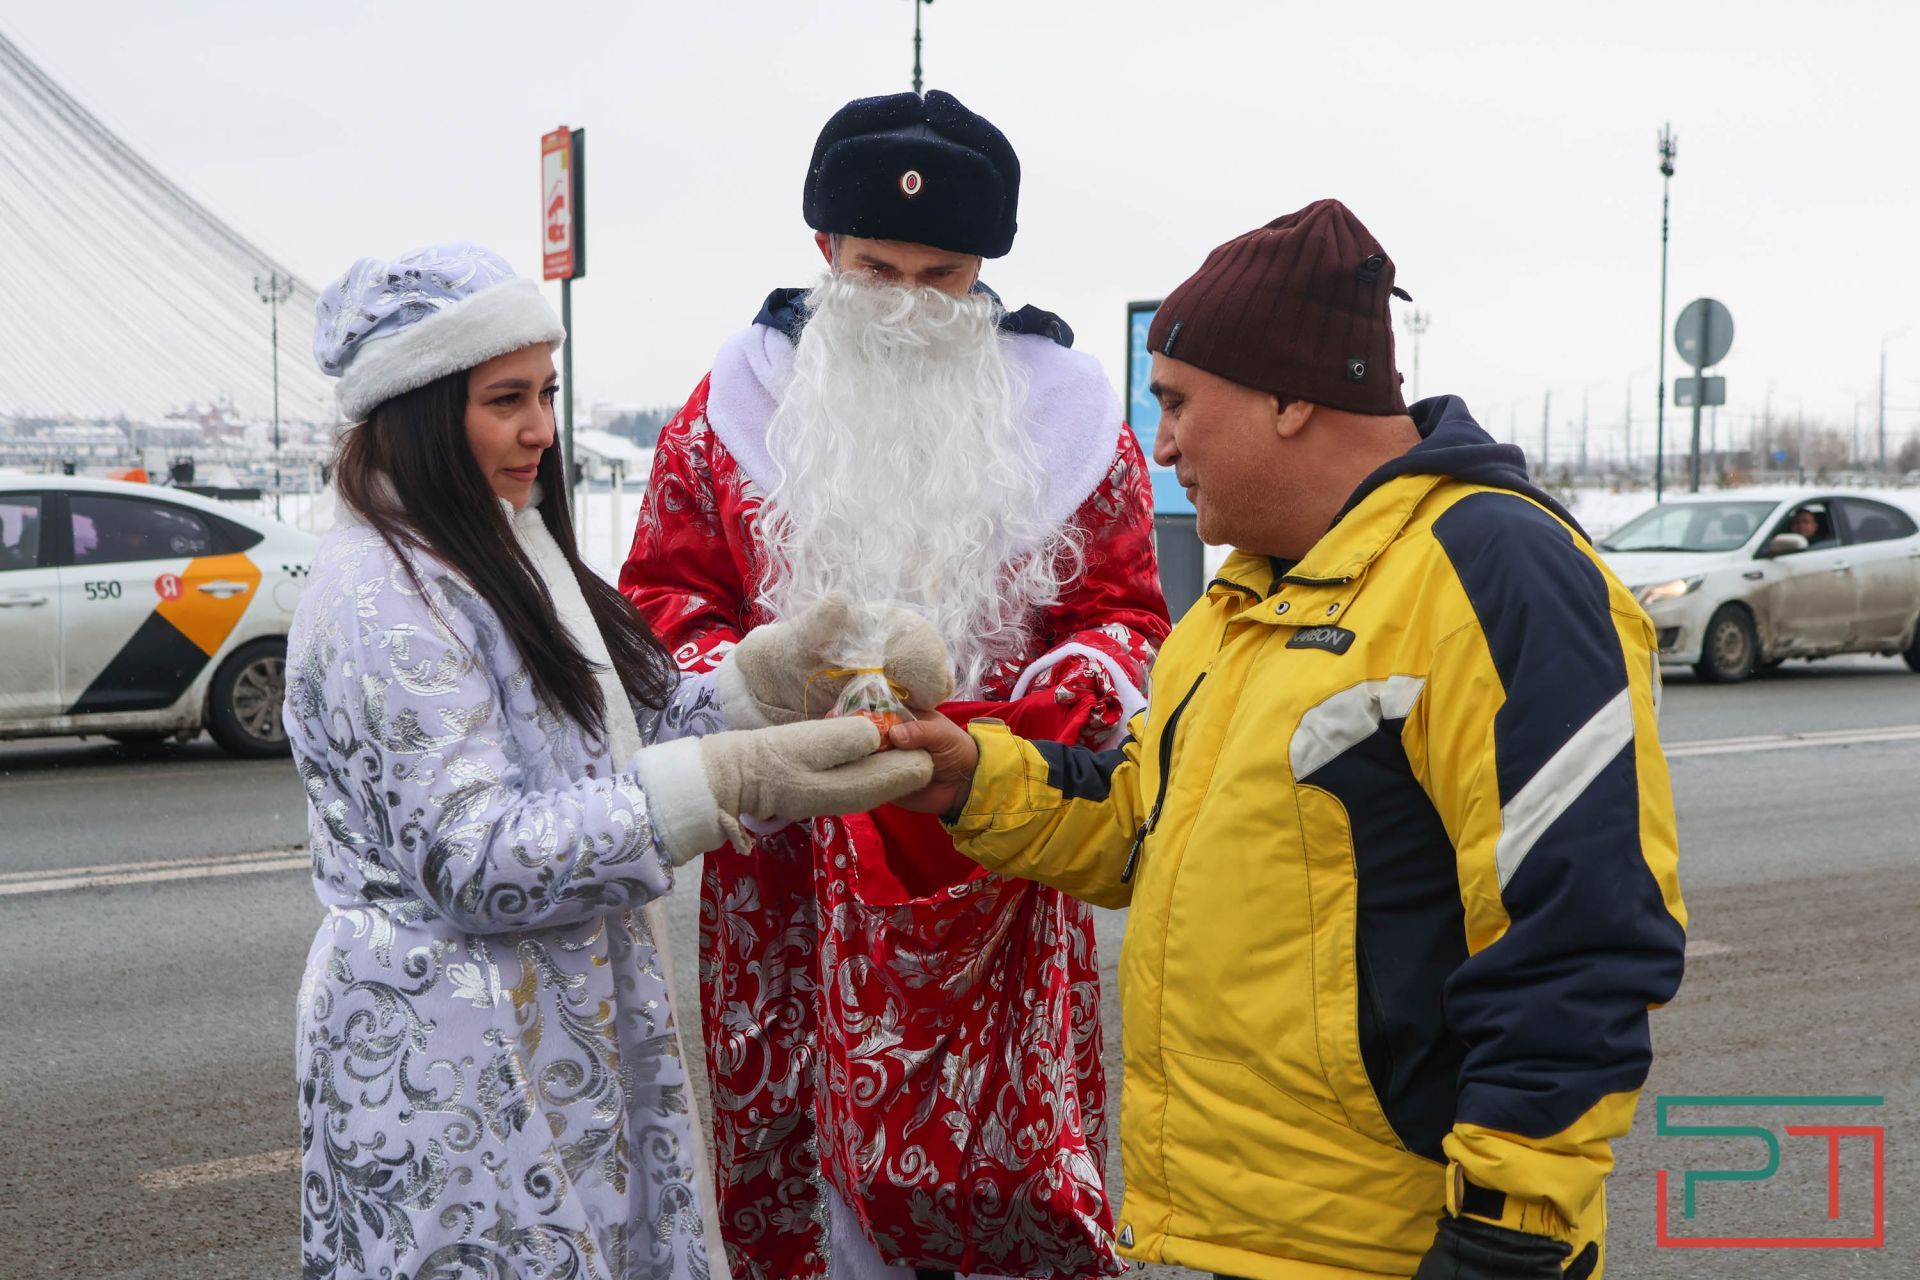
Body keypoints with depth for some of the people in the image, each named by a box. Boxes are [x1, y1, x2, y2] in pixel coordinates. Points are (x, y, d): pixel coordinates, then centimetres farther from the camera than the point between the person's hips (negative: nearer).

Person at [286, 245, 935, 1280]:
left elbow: (634, 728, 11)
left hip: (571, 1025, 9)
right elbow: (475, 861, -24)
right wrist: (733, 783, -29)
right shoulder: (380, 597, -19)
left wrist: (782, 669, -6)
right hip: (451, 1067, -9)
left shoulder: (512, 547, 11)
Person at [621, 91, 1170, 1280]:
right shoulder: (736, 402, 6)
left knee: (1005, 1160, 0)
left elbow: (1126, 611, 9)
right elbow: (665, 598, 10)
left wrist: (1065, 698, -12)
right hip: (791, 858, 1)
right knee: (805, 1147, 2)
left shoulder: (1068, 408, 6)